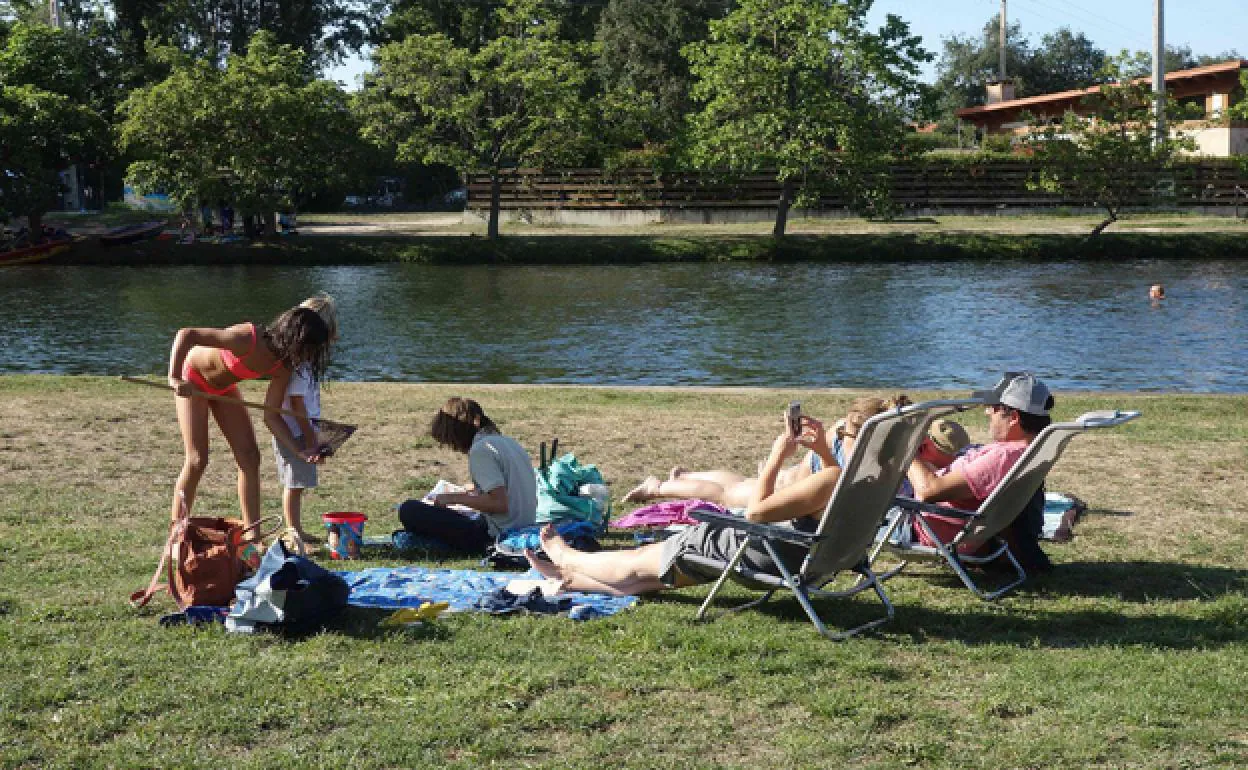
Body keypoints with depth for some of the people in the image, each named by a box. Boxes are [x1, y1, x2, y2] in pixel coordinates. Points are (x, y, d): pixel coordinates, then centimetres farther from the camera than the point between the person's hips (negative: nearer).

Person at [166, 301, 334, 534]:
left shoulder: (283, 367, -16)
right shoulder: (247, 339, -38)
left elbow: (271, 416, -12)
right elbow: (185, 334, -39)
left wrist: (300, 451, -23)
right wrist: (174, 378, -47)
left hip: (224, 387, 7)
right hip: (193, 380, -7)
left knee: (250, 458, -1)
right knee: (197, 460, -12)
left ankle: (252, 537, 5)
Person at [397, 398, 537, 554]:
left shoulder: (480, 450, -14)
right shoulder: (508, 441, 12)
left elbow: (500, 504, -22)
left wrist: (455, 498, -12)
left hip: (497, 535, -9)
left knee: (410, 510, -9)